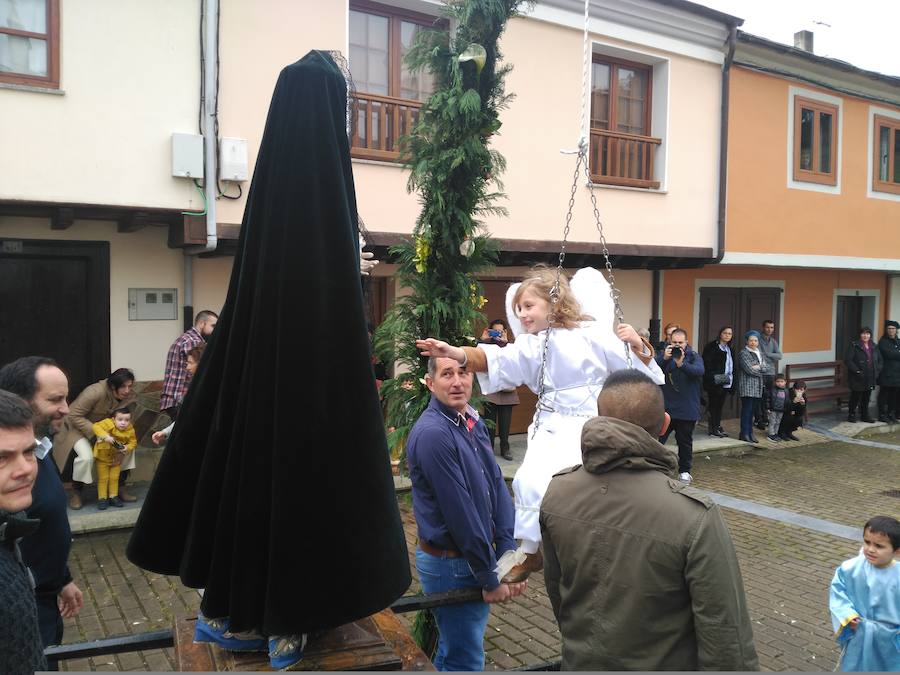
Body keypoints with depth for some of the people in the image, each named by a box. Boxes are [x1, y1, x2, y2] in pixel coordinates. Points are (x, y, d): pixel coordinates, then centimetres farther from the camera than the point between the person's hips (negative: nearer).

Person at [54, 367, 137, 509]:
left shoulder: (130, 396, -15)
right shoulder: (96, 392, -34)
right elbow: (74, 416, -28)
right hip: (78, 427, -6)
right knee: (86, 457, -29)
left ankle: (120, 487, 4)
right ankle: (76, 492, -5)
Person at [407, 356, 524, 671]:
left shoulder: (475, 424, 5)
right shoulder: (432, 433, -23)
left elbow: (498, 487, 2)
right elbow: (459, 513, -23)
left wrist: (509, 556, -6)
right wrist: (490, 579, -16)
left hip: (477, 555, 8)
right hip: (450, 565, -8)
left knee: (452, 650, 24)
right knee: (466, 660, 5)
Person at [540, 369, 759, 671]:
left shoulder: (556, 493, -14)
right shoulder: (695, 516, -29)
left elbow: (554, 588, 1)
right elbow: (725, 636, -22)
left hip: (579, 660, 3)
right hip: (663, 664, -3)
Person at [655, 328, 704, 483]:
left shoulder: (693, 356, -1)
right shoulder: (664, 354, 2)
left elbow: (699, 371, -21)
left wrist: (681, 364, -37)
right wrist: (664, 358, -29)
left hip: (687, 410, 0)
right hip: (665, 407, 0)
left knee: (685, 442, 11)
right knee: (657, 440, -2)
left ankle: (685, 471, 25)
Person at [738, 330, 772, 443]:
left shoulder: (759, 353, 17)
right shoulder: (743, 353, -6)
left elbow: (769, 366, 6)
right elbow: (749, 370, -15)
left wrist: (759, 367, -12)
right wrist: (762, 370, -1)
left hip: (758, 387, 7)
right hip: (747, 386, -7)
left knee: (752, 410, 10)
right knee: (747, 410, -6)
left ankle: (750, 432, 17)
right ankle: (744, 434, -1)